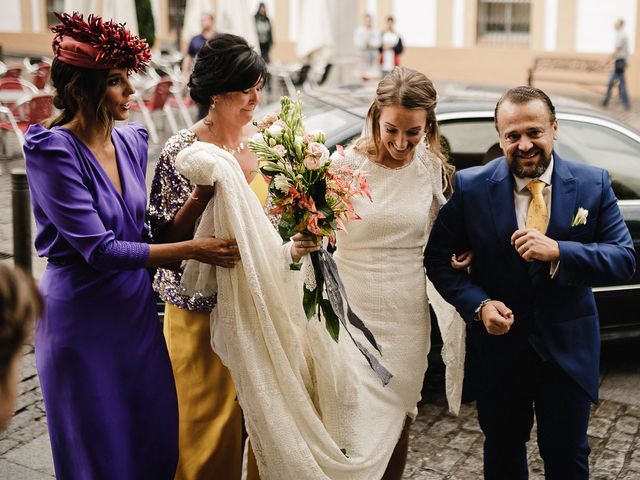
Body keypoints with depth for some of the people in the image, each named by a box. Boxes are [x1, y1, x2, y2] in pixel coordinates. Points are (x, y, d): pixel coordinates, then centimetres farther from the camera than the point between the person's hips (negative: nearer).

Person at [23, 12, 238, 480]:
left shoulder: (133, 141, 2)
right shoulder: (54, 151, -18)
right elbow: (98, 248, -22)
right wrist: (193, 249, -20)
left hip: (137, 311, 6)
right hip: (83, 320, -6)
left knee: (156, 441, 16)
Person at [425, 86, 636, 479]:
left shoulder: (593, 184, -8)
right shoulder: (470, 188, -10)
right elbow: (439, 259, -5)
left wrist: (558, 252, -28)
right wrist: (478, 305, -21)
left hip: (568, 347, 0)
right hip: (499, 345, 0)